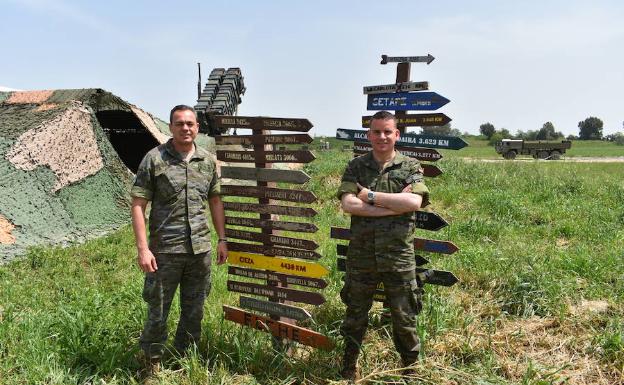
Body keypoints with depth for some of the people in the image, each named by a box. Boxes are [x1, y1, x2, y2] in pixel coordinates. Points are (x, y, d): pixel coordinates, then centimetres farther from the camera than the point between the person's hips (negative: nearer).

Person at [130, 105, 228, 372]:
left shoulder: (208, 160, 6)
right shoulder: (154, 159, -6)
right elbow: (138, 205, -8)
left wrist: (222, 239, 10)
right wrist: (143, 249, -14)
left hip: (200, 250, 4)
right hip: (165, 250, -4)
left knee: (194, 312, 16)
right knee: (158, 312, 8)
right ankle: (152, 362, 30)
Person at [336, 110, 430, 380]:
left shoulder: (410, 167, 0)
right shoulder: (356, 167, 3)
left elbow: (414, 202, -18)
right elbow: (347, 204, -13)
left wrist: (371, 196, -15)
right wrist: (394, 206, -17)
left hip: (398, 255, -1)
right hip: (361, 254, 1)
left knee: (404, 317, 12)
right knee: (355, 314, 16)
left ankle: (411, 368, 33)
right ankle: (349, 366, 36)